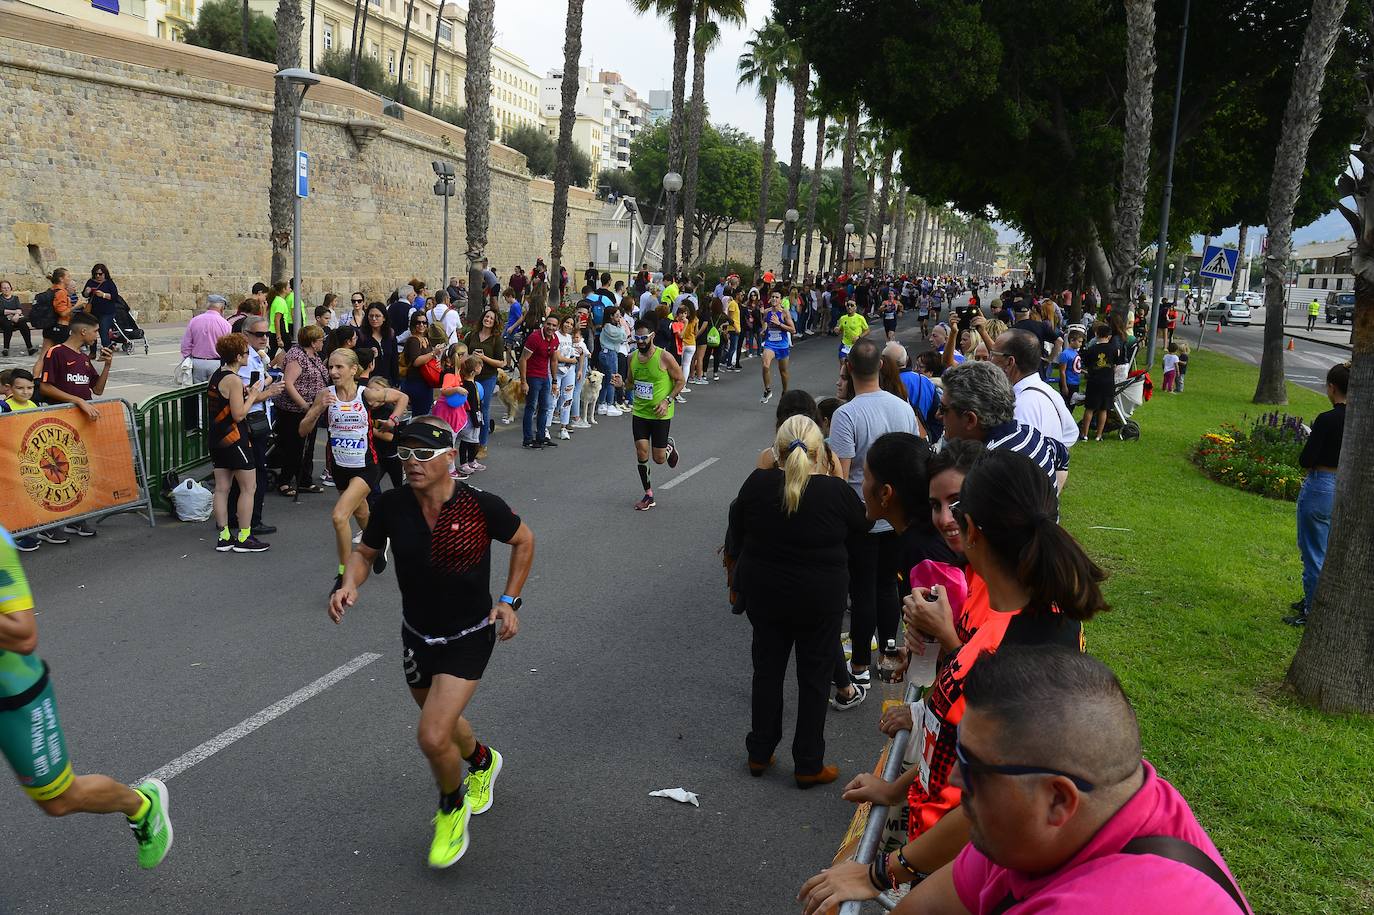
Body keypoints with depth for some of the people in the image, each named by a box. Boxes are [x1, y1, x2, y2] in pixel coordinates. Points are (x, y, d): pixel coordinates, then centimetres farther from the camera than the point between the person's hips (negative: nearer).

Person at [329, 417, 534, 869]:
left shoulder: (481, 506, -21)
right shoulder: (392, 505, -14)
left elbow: (524, 540, -2)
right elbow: (365, 552, 4)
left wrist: (509, 601, -6)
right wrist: (348, 585, -17)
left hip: (468, 639, -4)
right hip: (416, 636, 5)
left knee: (432, 736, -16)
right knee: (443, 722, 23)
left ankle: (452, 807, 17)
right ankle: (482, 762, 59)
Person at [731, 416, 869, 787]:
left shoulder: (759, 483, -13)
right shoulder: (835, 491, -18)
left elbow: (737, 526, 3)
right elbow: (860, 523, 3)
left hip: (763, 593, 2)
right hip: (820, 599, -2)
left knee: (767, 669, 18)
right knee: (814, 676, 11)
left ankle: (759, 753, 30)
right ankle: (808, 766, 20)